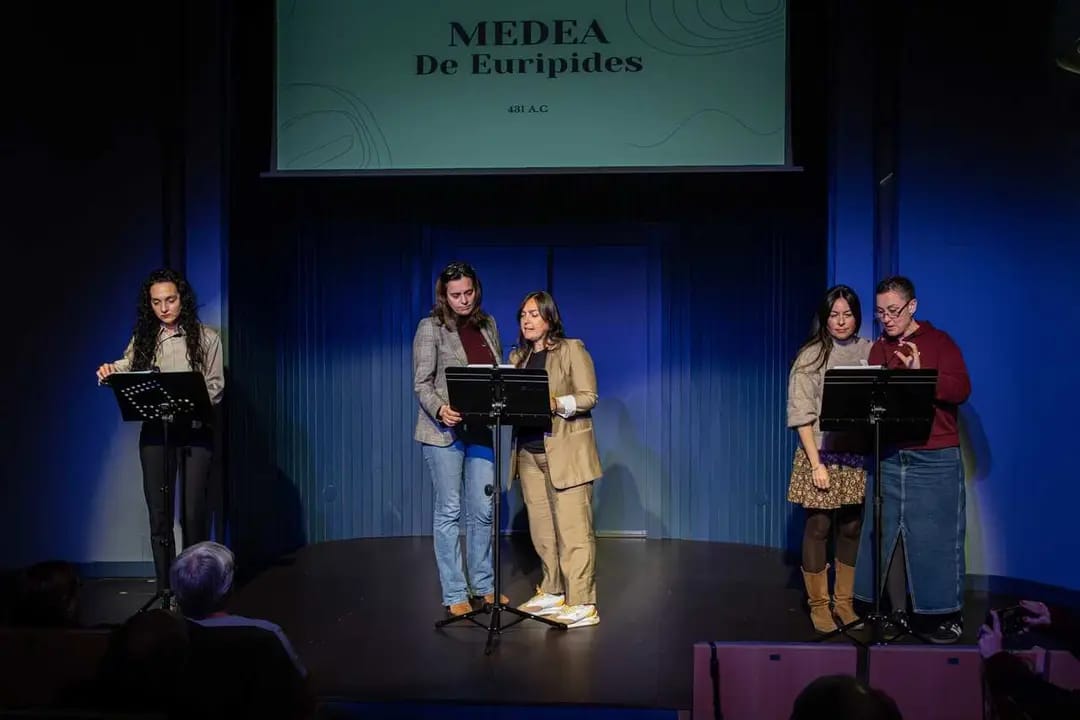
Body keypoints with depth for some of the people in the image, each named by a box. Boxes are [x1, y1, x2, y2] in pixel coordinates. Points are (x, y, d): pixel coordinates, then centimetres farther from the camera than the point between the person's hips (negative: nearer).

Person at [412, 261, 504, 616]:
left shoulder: (487, 324, 9)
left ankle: (484, 584, 24)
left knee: (482, 510, 9)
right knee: (449, 512, 3)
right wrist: (440, 410, -27)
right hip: (444, 430, -4)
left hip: (481, 429, 5)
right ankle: (454, 594, 11)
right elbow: (422, 383, -9)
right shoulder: (431, 328, -6)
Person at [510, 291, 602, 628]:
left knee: (573, 528, -8)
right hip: (529, 452, 6)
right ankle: (553, 592, 19)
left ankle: (582, 605, -6)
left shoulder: (572, 349, 0)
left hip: (566, 452, -6)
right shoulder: (517, 357, 16)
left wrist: (557, 404, -22)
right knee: (541, 527, 8)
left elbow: (589, 396, -6)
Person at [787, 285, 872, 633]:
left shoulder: (868, 351, 6)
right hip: (822, 453, -3)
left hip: (857, 454, 4)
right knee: (818, 528, 3)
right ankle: (818, 605, 16)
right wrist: (816, 463, -13)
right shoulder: (811, 356, -5)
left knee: (852, 528, 10)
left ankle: (844, 602, 24)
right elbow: (801, 415, -9)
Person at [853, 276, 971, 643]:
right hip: (889, 457, 5)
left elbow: (961, 390, -12)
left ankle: (945, 615, 9)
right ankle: (898, 613, 14)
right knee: (888, 535, 4)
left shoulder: (939, 341, -1)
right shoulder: (879, 349, 13)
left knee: (935, 537, -2)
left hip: (935, 458, -4)